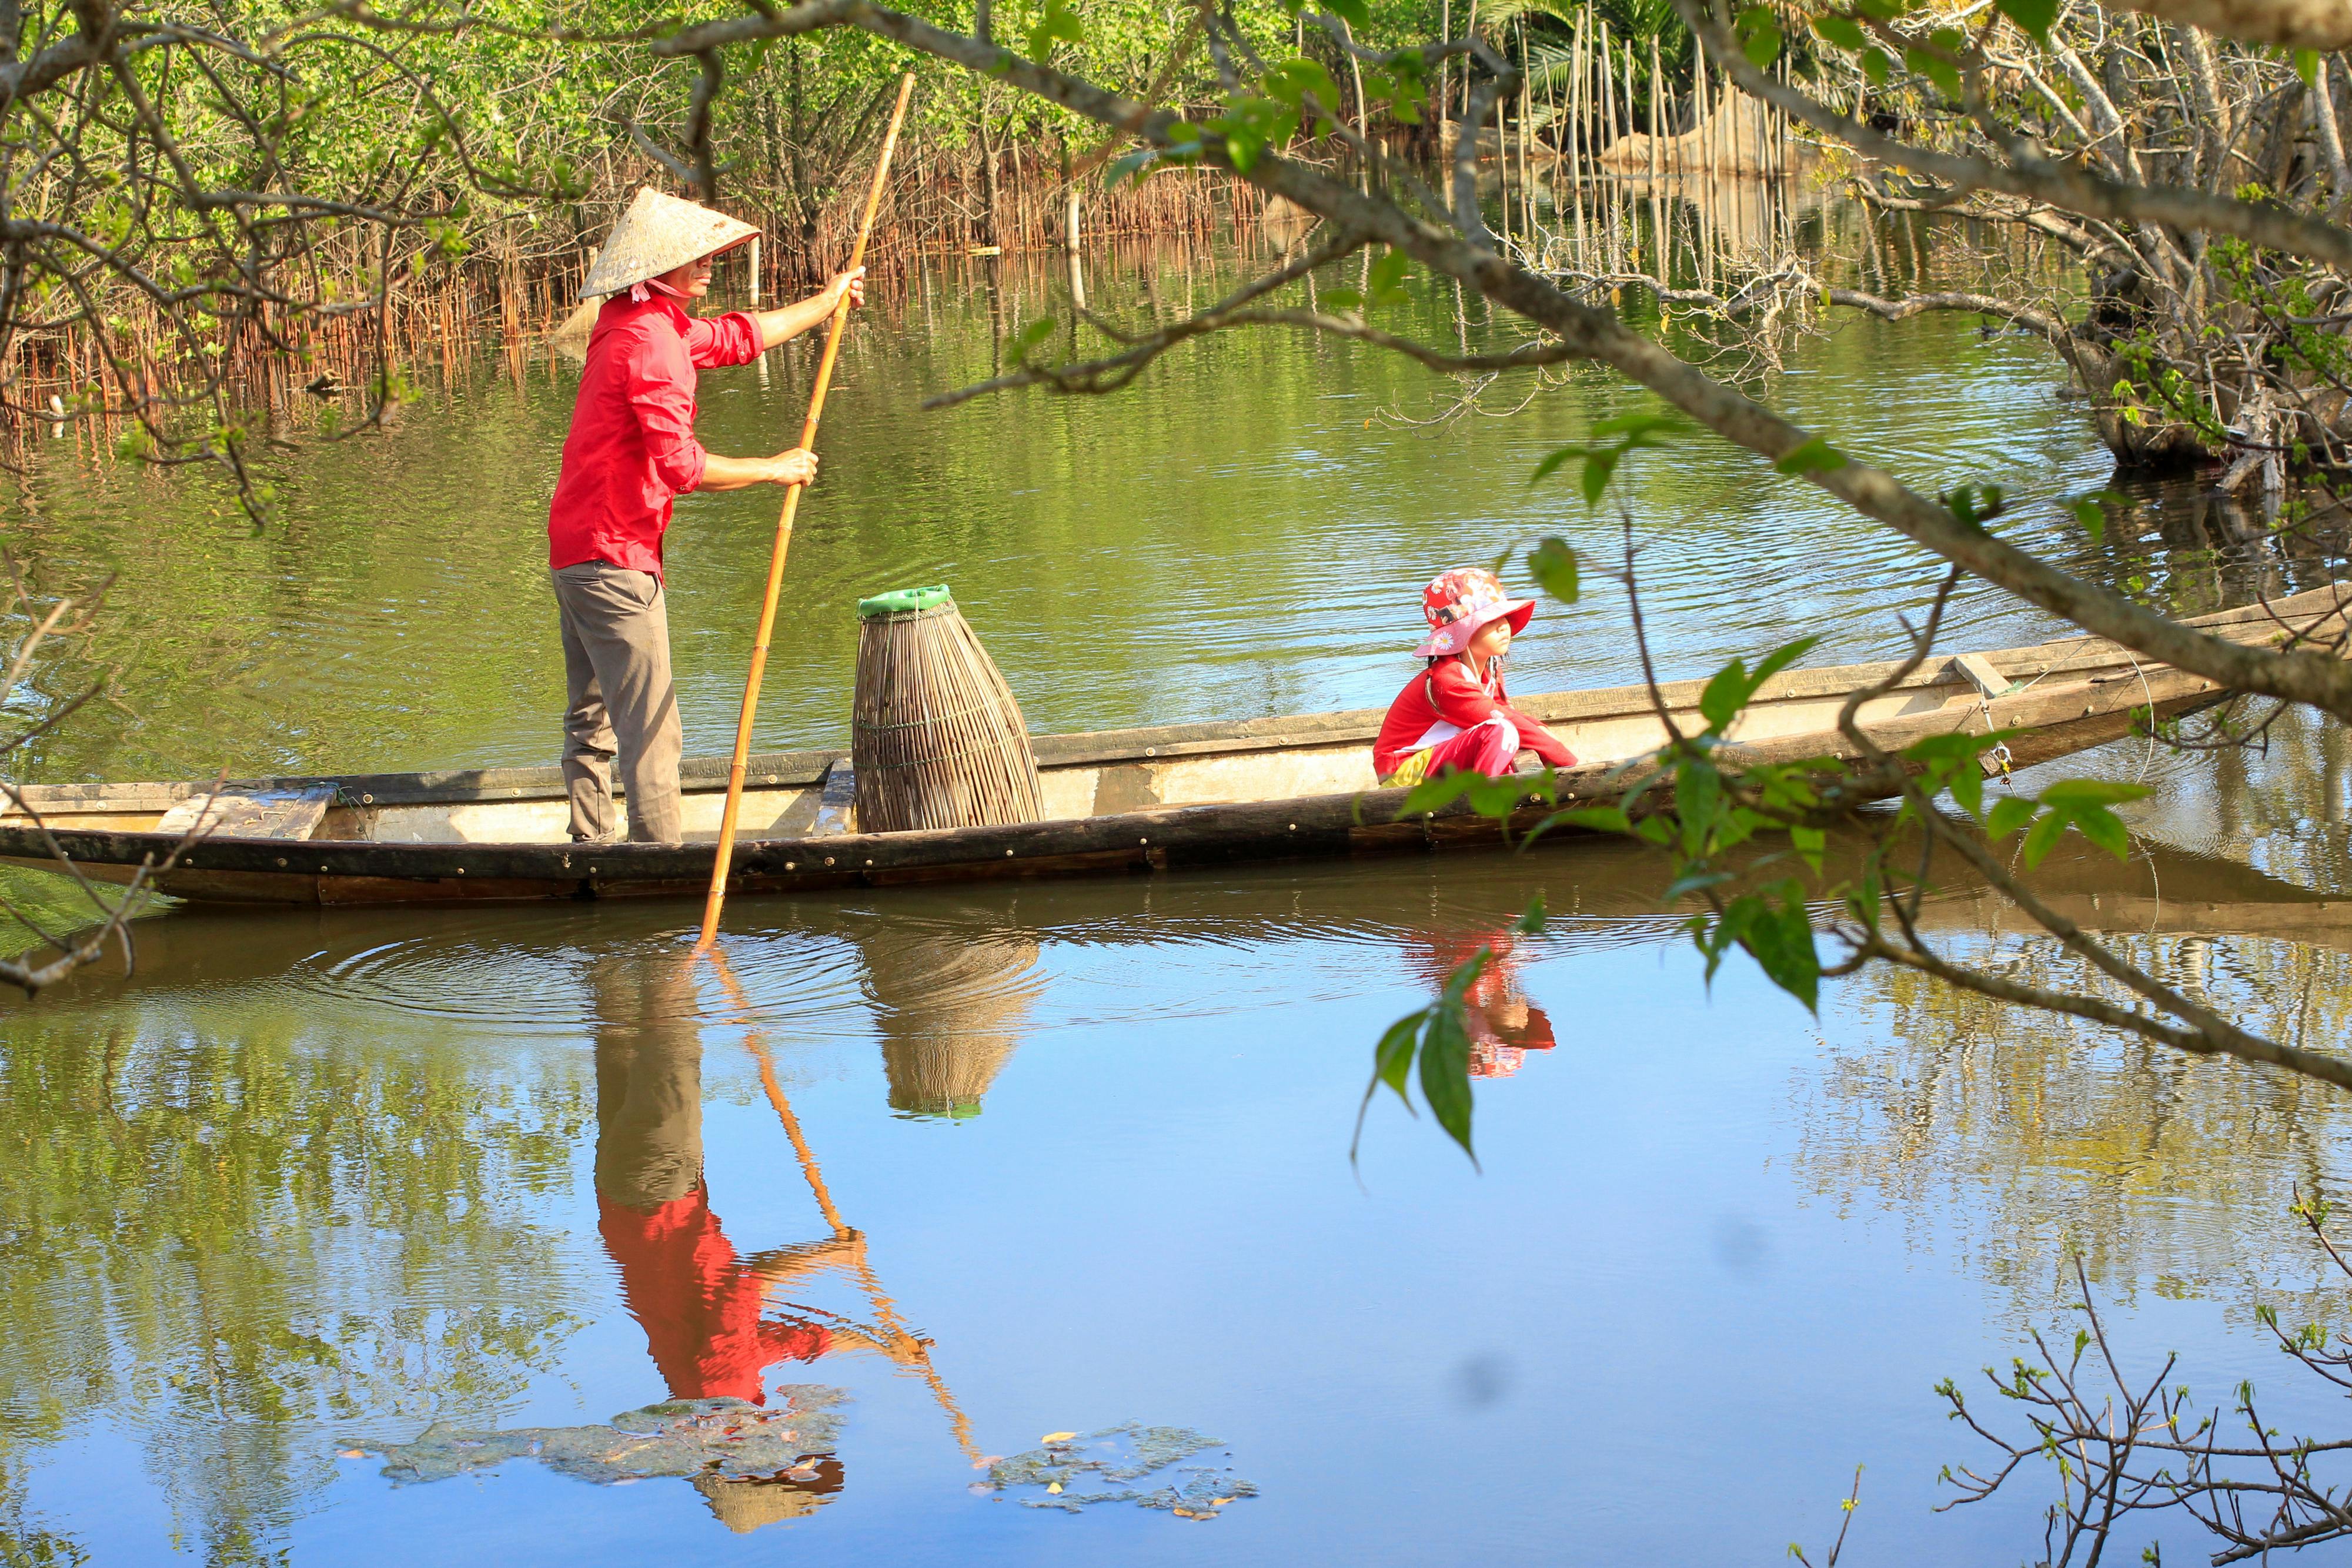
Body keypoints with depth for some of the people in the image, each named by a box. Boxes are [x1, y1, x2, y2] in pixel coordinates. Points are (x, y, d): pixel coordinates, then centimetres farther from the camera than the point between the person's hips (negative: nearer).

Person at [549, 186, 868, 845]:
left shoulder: (649, 324, 13)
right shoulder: (650, 340, -19)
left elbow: (736, 336, 29)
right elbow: (681, 465, -25)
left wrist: (827, 303, 37)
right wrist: (773, 469, -13)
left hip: (575, 551, 11)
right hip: (615, 560, -11)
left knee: (590, 719, 18)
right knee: (650, 729, -9)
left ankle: (590, 844, 27)